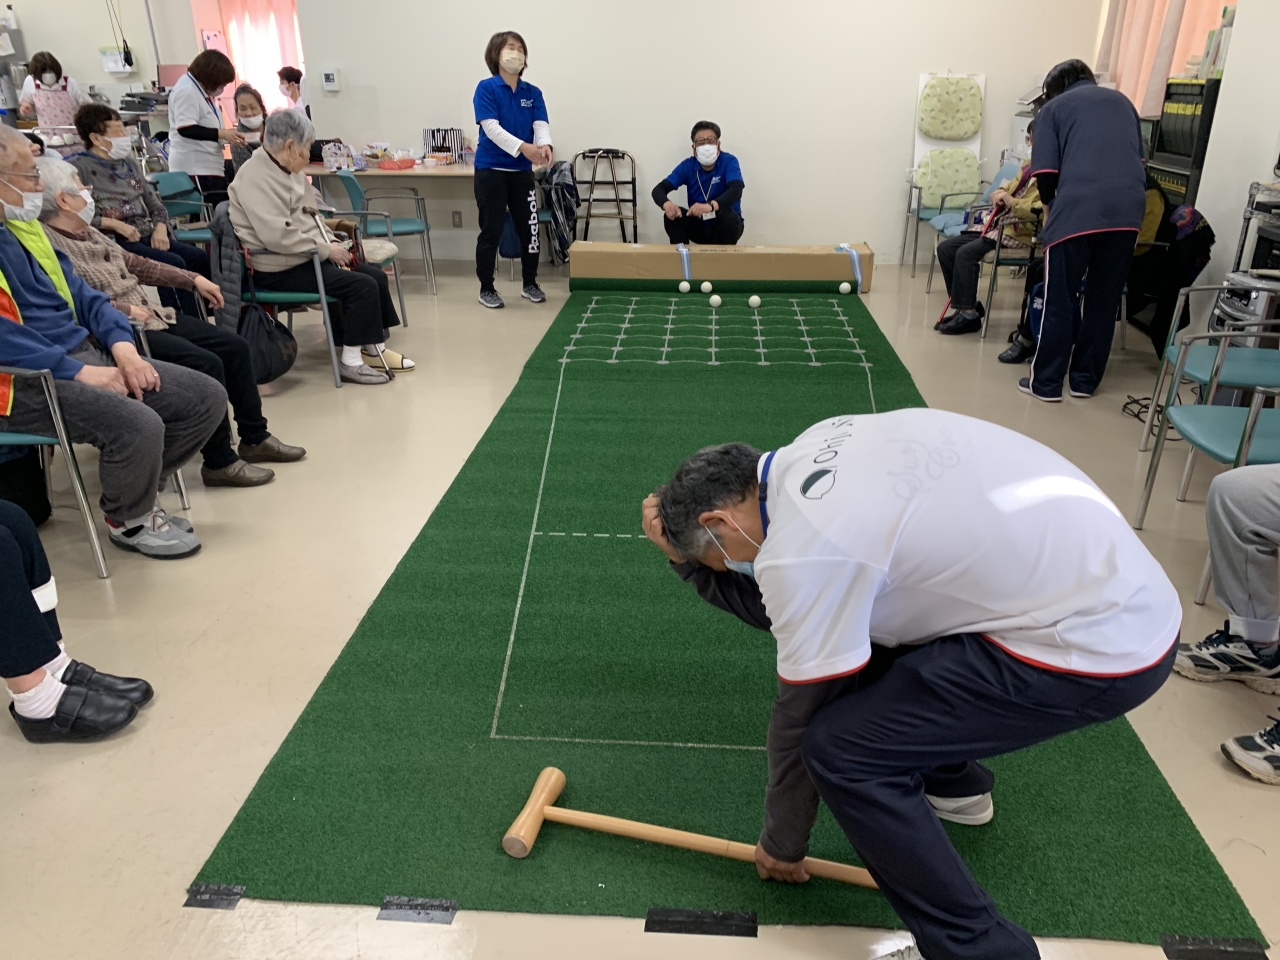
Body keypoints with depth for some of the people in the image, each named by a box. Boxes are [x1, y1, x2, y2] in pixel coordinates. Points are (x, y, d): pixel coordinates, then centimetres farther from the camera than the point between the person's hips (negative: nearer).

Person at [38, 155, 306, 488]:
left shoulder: (86, 232, 14)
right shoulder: (48, 245, -16)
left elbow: (134, 262, 23)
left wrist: (193, 279, 20)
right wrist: (126, 310, -22)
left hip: (151, 314, 10)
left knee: (234, 346, 4)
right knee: (206, 363, -24)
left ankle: (255, 438, 14)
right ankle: (219, 461, -11)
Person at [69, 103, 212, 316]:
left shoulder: (129, 162, 22)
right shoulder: (79, 167, 0)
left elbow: (155, 204, 20)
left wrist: (160, 228, -1)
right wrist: (114, 224, -17)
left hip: (148, 235, 7)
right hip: (114, 240, -7)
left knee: (199, 257, -17)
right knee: (173, 263, -29)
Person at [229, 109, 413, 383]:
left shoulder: (289, 171, 14)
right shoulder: (257, 178, -17)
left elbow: (308, 218, 23)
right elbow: (278, 236, -27)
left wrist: (331, 243, 4)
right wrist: (326, 250, -19)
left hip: (306, 257, 10)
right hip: (278, 269, -10)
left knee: (376, 275, 4)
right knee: (362, 286, -20)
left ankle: (374, 348, 13)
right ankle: (351, 362, -13)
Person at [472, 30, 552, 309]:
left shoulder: (533, 93, 6)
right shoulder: (486, 88, -7)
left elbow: (541, 125, -7)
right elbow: (491, 128, -19)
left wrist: (545, 145, -30)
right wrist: (523, 147, -33)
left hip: (522, 171, 4)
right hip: (491, 169, -4)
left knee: (529, 228, 8)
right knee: (491, 230, 1)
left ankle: (529, 283, 25)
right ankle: (486, 288, 13)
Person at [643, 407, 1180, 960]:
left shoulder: (803, 549, -21)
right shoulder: (812, 452, 3)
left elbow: (800, 714, -6)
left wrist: (781, 843, 9)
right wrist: (688, 557, 7)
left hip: (1100, 642, -10)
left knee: (841, 746, -12)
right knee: (852, 624, 21)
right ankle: (951, 781, 41)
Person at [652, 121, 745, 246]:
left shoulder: (729, 162, -13)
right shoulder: (688, 165, -5)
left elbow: (736, 190, -32)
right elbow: (659, 189, -13)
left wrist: (710, 206, -52)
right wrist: (667, 204, -39)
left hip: (727, 226, -2)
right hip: (700, 225, 2)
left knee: (728, 214, -34)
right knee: (671, 215, -22)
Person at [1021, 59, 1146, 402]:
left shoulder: (1054, 107, 15)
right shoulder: (1122, 101, 28)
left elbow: (1045, 172, 5)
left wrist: (1050, 202, 24)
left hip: (1077, 208, -4)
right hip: (1128, 208, 4)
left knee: (1060, 299, 4)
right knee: (1105, 300, 12)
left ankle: (1046, 383, 8)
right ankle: (1085, 380, 20)